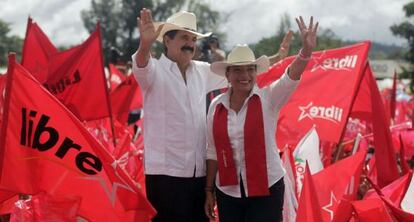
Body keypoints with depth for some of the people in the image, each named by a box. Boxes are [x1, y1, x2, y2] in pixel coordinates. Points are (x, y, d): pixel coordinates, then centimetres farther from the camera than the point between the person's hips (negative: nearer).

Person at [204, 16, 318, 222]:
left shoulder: (268, 98, -5)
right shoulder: (216, 106, 3)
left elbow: (290, 77, -23)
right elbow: (212, 151, 9)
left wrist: (306, 50, -41)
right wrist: (209, 190, 9)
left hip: (266, 188, -3)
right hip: (227, 190, 3)